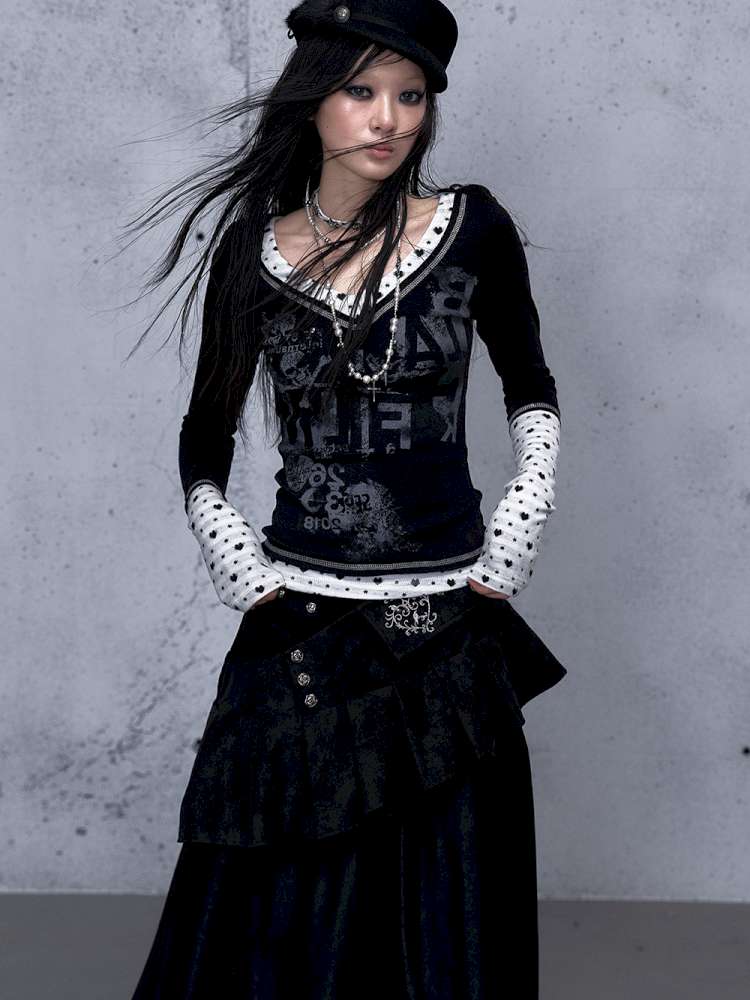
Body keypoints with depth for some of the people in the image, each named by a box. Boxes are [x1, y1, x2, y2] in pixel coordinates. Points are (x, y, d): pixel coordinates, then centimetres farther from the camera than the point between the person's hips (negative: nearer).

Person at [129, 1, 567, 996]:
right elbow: (206, 438, 11)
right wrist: (239, 564, 0)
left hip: (449, 617, 0)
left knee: (448, 910, 9)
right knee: (281, 920, 7)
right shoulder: (255, 250, 2)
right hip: (302, 623, 1)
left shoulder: (471, 228, -1)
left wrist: (516, 539, 3)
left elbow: (530, 389, 11)